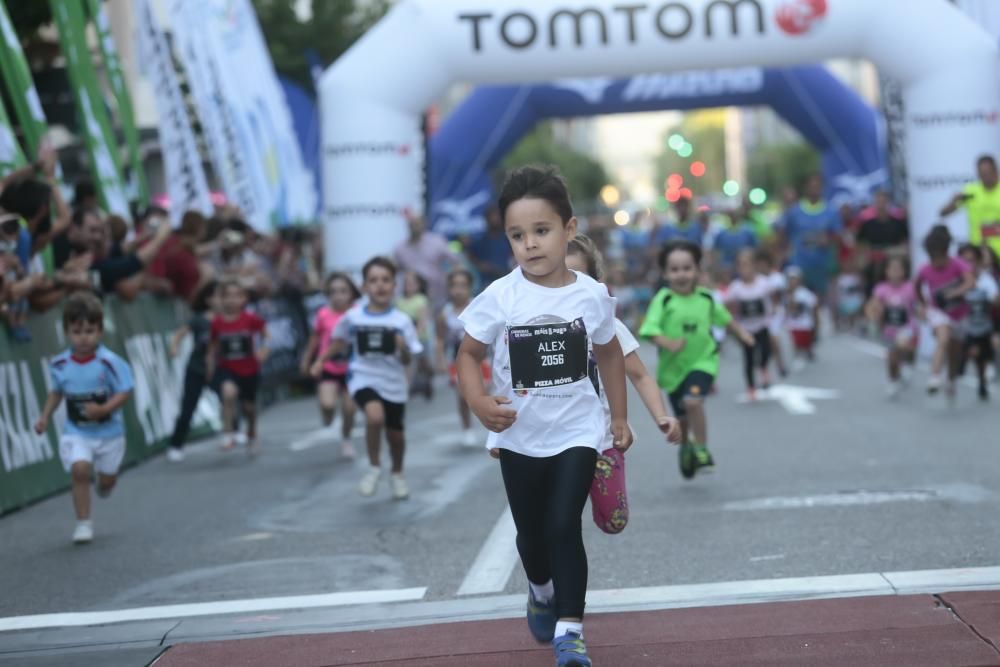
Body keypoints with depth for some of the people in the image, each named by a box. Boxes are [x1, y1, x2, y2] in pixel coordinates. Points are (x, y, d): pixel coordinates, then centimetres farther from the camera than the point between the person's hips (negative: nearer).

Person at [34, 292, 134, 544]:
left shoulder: (109, 362, -19)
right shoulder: (59, 365, -7)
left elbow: (125, 392, -16)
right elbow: (56, 391, 11)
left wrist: (103, 409, -29)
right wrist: (45, 416, 2)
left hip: (109, 431, -1)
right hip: (76, 432, 1)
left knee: (107, 479, 12)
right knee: (80, 469, -22)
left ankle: (104, 486, 53)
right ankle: (83, 523, -8)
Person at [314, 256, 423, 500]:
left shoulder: (402, 321, -9)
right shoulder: (353, 317, -7)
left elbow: (407, 361, -5)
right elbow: (340, 342, 14)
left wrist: (403, 348, -25)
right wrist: (321, 360, 14)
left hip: (394, 384, 1)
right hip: (363, 378, -1)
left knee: (396, 434, 14)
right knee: (375, 417, -30)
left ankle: (397, 474, 45)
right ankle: (374, 467, -5)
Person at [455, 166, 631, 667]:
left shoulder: (592, 295, -10)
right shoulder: (499, 298, -15)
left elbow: (609, 353, 7)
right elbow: (469, 354, -5)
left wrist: (619, 417, 10)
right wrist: (479, 402, -24)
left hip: (577, 430, -1)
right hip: (520, 437, 1)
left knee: (564, 527, -13)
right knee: (531, 532, 17)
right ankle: (541, 592, 48)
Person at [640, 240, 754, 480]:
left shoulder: (706, 298, -5)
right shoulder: (663, 300, -15)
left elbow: (724, 318, 13)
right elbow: (650, 330, -24)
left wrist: (742, 333, 15)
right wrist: (667, 343, -40)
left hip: (703, 361, 0)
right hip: (673, 365, 0)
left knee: (692, 400, -26)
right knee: (682, 415, 16)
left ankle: (701, 450, -10)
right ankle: (685, 447, 47)